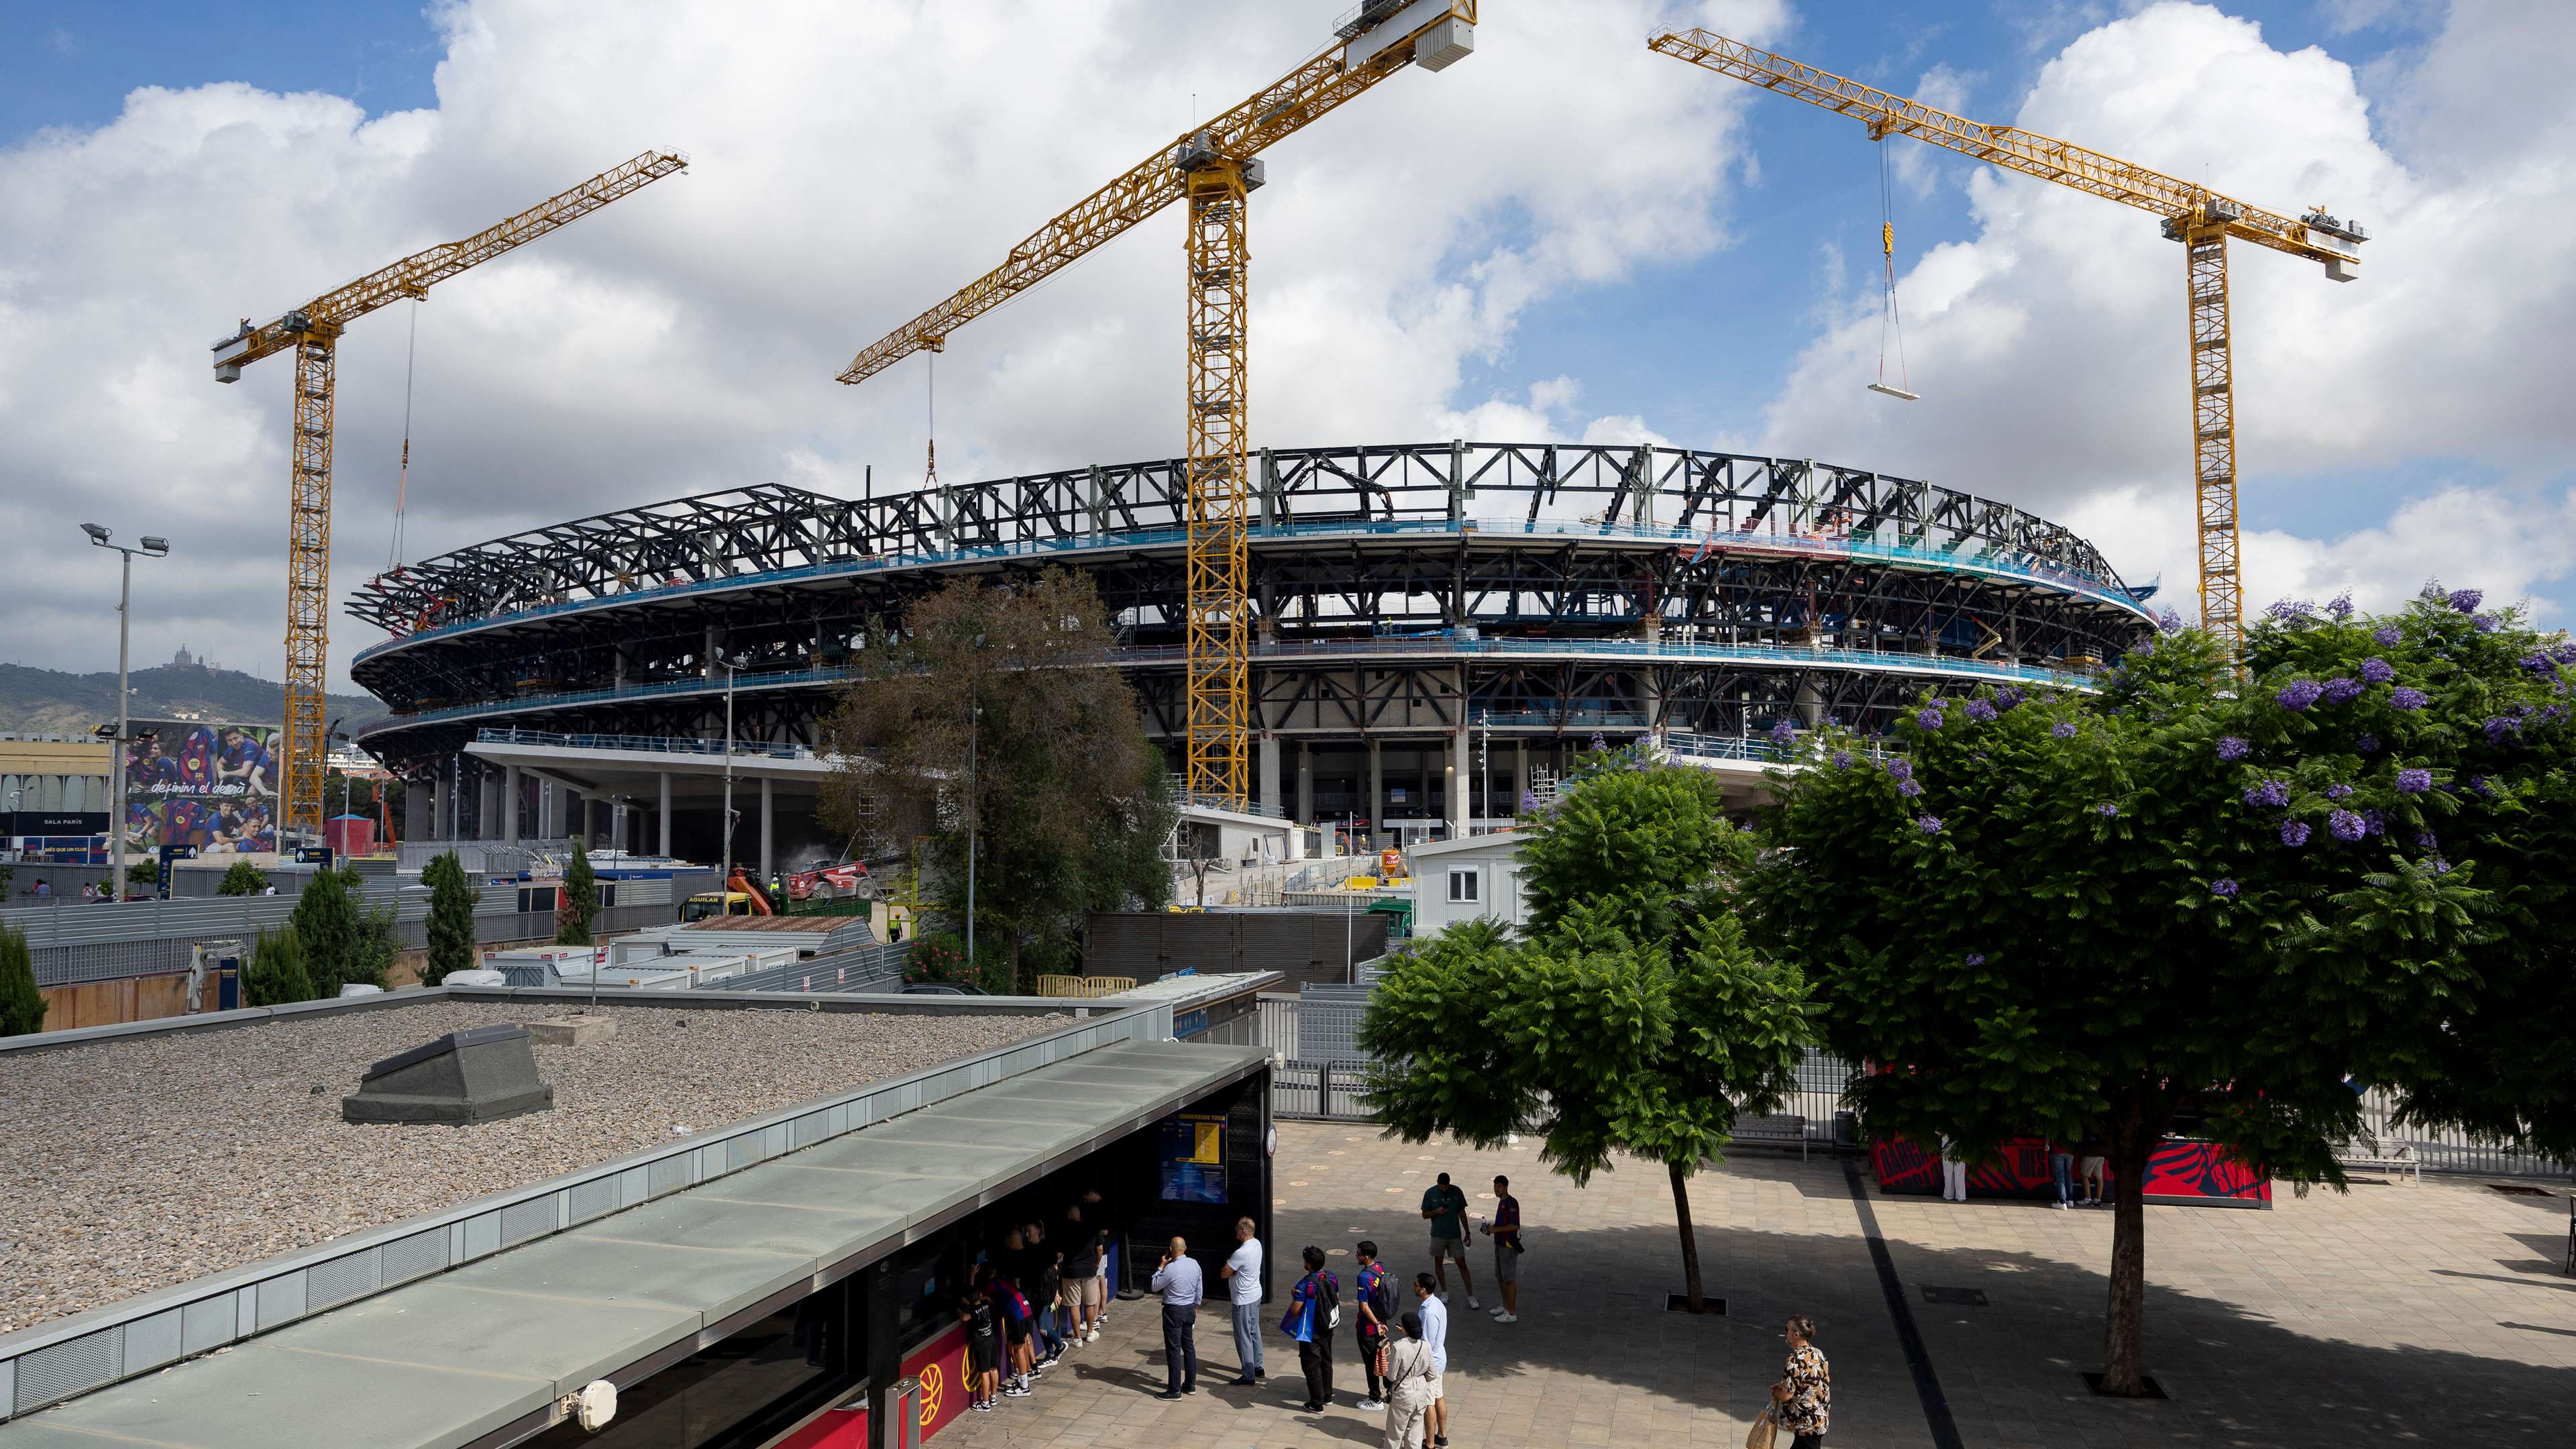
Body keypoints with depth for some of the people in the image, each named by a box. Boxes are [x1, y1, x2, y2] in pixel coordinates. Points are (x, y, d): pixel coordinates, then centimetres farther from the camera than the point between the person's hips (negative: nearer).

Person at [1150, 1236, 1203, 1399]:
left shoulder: (1171, 1268, -21)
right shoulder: (1195, 1265, 0)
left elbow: (1154, 1286, -8)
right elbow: (1200, 1290, 9)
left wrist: (1161, 1266, -3)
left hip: (1174, 1311, -7)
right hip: (1190, 1309, 7)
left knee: (1173, 1350, -1)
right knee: (1189, 1346, 16)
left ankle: (1175, 1390, 4)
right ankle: (1190, 1384, 24)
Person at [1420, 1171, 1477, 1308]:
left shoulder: (1457, 1192, -4)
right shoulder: (1430, 1193, -7)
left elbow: (1462, 1213, 5)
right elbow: (1424, 1214, -1)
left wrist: (1467, 1233, 5)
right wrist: (1436, 1212, -21)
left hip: (1455, 1234, 0)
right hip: (1438, 1235, 0)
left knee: (1462, 1264, -1)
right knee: (1438, 1262, 11)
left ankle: (1471, 1296, 3)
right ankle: (1444, 1292, 29)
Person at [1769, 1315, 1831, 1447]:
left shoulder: (1795, 1360, -24)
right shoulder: (1818, 1354, 3)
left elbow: (1786, 1395, -21)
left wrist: (1775, 1391, 0)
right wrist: (1783, 1385, 14)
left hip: (1807, 1424, -9)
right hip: (1820, 1417, 9)